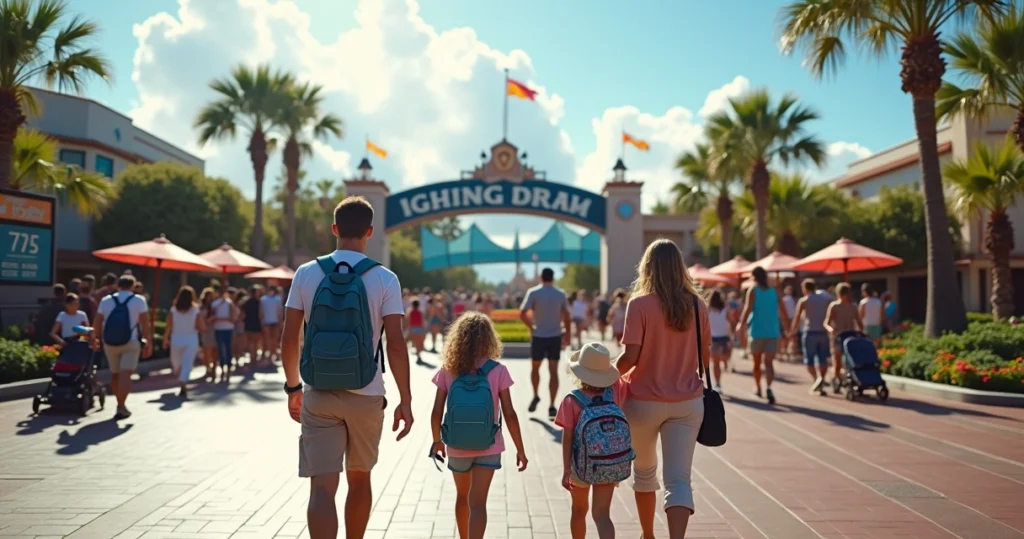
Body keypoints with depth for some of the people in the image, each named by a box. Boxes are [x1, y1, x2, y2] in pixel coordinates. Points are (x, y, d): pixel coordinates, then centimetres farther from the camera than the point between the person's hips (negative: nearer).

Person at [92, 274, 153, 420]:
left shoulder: (106, 300, 7)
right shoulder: (139, 300, -3)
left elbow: (97, 322, 5)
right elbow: (145, 324, -8)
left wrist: (95, 338, 19)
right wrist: (148, 343, -3)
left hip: (109, 343, 4)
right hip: (130, 342, -4)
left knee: (115, 375, 17)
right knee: (125, 375, -8)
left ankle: (121, 404, 29)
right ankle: (121, 407, -18)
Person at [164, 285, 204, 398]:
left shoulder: (174, 310, -4)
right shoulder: (195, 310, -6)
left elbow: (169, 327, -4)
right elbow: (202, 327, -5)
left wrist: (165, 339, 7)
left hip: (176, 339, 2)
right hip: (191, 340, -2)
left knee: (176, 362, 22)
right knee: (187, 363, -5)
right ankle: (183, 383, -20)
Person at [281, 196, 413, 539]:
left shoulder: (306, 273, -1)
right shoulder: (384, 279, -6)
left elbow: (289, 339, 1)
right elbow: (395, 344, -10)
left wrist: (293, 386, 14)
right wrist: (405, 400, -3)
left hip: (318, 395, 0)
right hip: (367, 395, 0)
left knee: (322, 488, -2)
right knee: (360, 479, 20)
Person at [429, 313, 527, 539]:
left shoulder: (448, 371, -7)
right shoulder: (498, 371, -11)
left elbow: (436, 413, -6)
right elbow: (509, 414, -10)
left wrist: (437, 441, 11)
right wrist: (520, 449, 0)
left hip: (456, 446, 2)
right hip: (488, 447, -2)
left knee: (462, 497, 23)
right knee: (478, 503, -2)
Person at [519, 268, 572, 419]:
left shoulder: (533, 292, -5)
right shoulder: (561, 294, 2)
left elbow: (522, 314, -10)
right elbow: (566, 317, -1)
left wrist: (531, 327, 5)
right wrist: (567, 334, 9)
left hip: (539, 336, -1)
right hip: (555, 336, 1)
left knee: (535, 368, 20)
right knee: (553, 371, 1)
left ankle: (536, 396, 24)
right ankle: (552, 406, -1)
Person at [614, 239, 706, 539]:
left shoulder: (639, 304, -12)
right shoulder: (697, 305, 0)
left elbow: (630, 356, -16)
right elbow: (705, 356, 6)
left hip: (645, 401, -2)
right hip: (687, 402, 2)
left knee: (644, 471, 19)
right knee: (679, 479, 1)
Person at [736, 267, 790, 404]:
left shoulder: (753, 290, 1)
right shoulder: (775, 292, 9)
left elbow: (748, 308, -15)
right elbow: (783, 314, 6)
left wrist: (741, 323, -16)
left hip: (757, 332, -1)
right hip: (773, 333, 1)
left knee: (757, 363, 16)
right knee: (769, 362, -3)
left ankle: (757, 388, 32)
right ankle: (768, 387, -27)